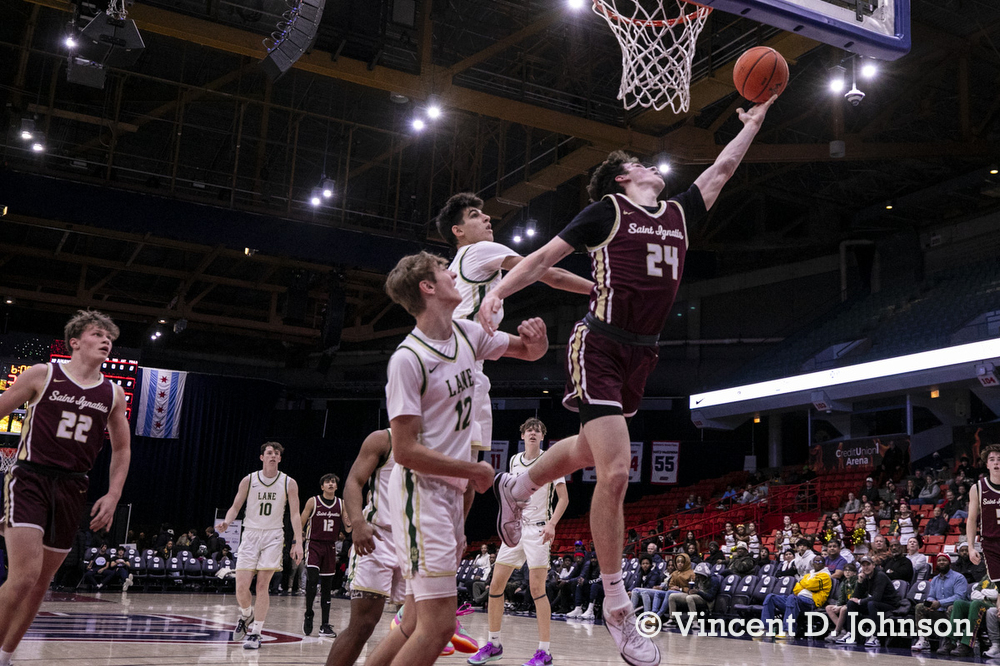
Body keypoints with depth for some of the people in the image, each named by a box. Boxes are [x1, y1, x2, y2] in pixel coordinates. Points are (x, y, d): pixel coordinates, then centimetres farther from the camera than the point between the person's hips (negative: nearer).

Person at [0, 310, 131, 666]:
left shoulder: (113, 394, 8)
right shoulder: (42, 375, -2)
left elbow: (121, 450, 16)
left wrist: (112, 496, 6)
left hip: (71, 489, 4)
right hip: (29, 479, -4)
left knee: (41, 583, 9)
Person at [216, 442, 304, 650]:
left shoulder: (289, 483, -1)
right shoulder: (248, 480, 1)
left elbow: (295, 514, -1)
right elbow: (235, 507, 5)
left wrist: (298, 542, -9)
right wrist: (226, 522, -17)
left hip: (273, 535, -1)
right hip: (250, 534, 1)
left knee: (263, 585, -7)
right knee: (241, 587, -5)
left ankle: (255, 633, 2)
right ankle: (247, 616, 27)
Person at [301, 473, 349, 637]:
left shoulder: (341, 504, 5)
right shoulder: (313, 501, -4)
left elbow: (347, 530, 7)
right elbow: (301, 523, 1)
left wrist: (349, 524, -16)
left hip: (330, 546, 3)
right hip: (313, 544, -3)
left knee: (327, 586, 4)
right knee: (312, 579, -19)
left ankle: (325, 626, 8)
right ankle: (308, 615, 2)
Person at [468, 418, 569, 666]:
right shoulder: (514, 461, 12)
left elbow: (563, 498, -7)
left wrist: (551, 524, -20)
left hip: (538, 530, -6)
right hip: (515, 528, 6)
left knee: (536, 588, -11)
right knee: (495, 585, 3)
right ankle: (494, 644, 16)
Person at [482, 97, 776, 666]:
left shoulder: (679, 214, 14)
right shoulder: (608, 209, -3)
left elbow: (723, 168, 26)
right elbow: (545, 257, -4)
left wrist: (755, 119, 32)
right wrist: (497, 293, -16)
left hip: (641, 354, 8)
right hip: (600, 347, -7)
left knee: (590, 453, 22)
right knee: (616, 472, -15)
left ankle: (518, 488, 51)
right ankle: (617, 604, -3)